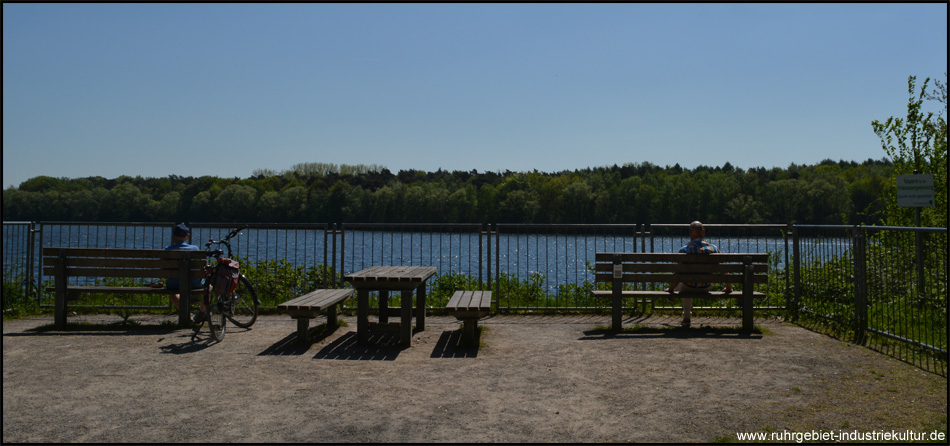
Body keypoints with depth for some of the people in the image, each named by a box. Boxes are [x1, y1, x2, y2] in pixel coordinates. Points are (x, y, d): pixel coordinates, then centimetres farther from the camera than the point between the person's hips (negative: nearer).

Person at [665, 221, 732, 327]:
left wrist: (671, 289, -5)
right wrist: (728, 287, 9)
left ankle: (686, 318, 38)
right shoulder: (713, 248, -12)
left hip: (688, 288, -2)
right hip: (706, 288, 2)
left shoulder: (684, 250, -20)